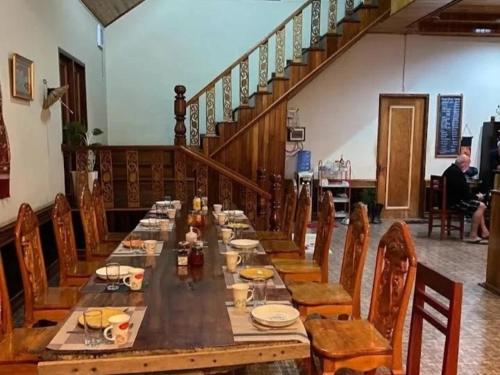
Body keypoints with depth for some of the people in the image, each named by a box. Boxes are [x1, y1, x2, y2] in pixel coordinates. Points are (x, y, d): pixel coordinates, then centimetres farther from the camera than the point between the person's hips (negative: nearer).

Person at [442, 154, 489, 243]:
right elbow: (465, 192, -19)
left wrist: (475, 196, 8)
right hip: (453, 202, -11)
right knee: (481, 206, -13)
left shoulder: (451, 169, 15)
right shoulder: (457, 173, -19)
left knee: (478, 205, 18)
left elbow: (463, 190, 20)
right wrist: (477, 197, -2)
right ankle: (473, 236, -10)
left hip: (449, 199, 11)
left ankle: (485, 232, 12)